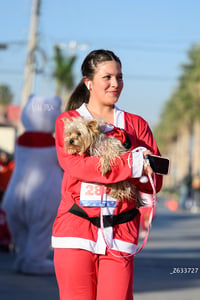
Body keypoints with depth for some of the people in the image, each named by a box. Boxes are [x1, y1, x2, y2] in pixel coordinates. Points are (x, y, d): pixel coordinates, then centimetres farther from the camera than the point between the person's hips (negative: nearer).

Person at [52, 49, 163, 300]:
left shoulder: (136, 125, 15)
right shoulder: (68, 121, 9)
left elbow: (154, 181, 8)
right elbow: (74, 164, -11)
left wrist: (145, 170, -15)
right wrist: (132, 164, -16)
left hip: (120, 231, 2)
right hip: (76, 230, -1)